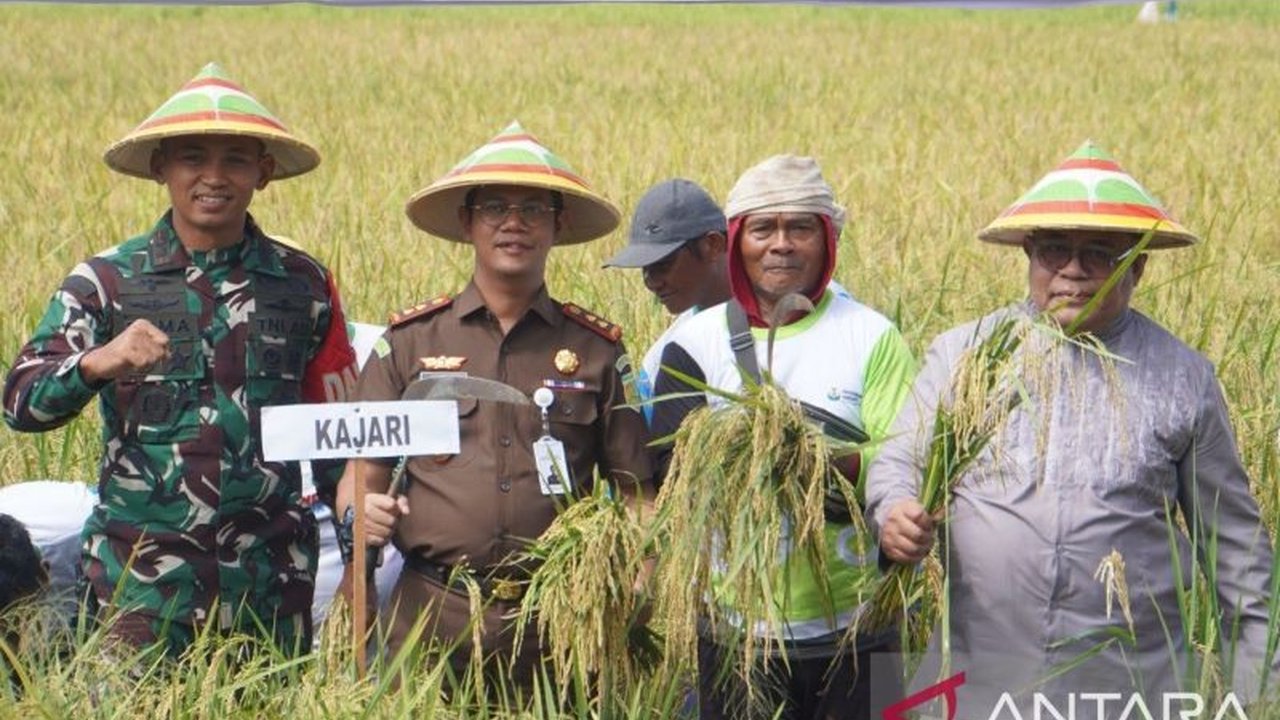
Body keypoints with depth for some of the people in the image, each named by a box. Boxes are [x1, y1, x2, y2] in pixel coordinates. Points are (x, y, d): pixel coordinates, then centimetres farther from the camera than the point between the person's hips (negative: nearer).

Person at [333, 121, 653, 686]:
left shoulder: (597, 349, 8)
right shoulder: (410, 339, 8)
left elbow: (635, 494, 9)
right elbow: (362, 472, 10)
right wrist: (360, 512, -12)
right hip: (433, 615, 0)